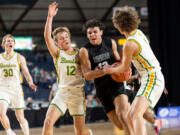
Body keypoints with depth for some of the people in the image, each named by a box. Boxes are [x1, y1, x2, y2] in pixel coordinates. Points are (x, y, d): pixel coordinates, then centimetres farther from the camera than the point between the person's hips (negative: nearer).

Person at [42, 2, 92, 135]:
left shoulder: (79, 53, 6)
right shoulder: (57, 53, 3)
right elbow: (47, 37, -13)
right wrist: (50, 17, -24)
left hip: (77, 92, 0)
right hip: (62, 92, 0)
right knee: (48, 122, -20)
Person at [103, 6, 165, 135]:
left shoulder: (129, 44, -19)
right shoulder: (138, 32, 8)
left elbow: (125, 68, -3)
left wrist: (110, 70, 16)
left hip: (152, 79, -10)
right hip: (152, 78, 10)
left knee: (136, 115, -27)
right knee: (131, 116, 14)